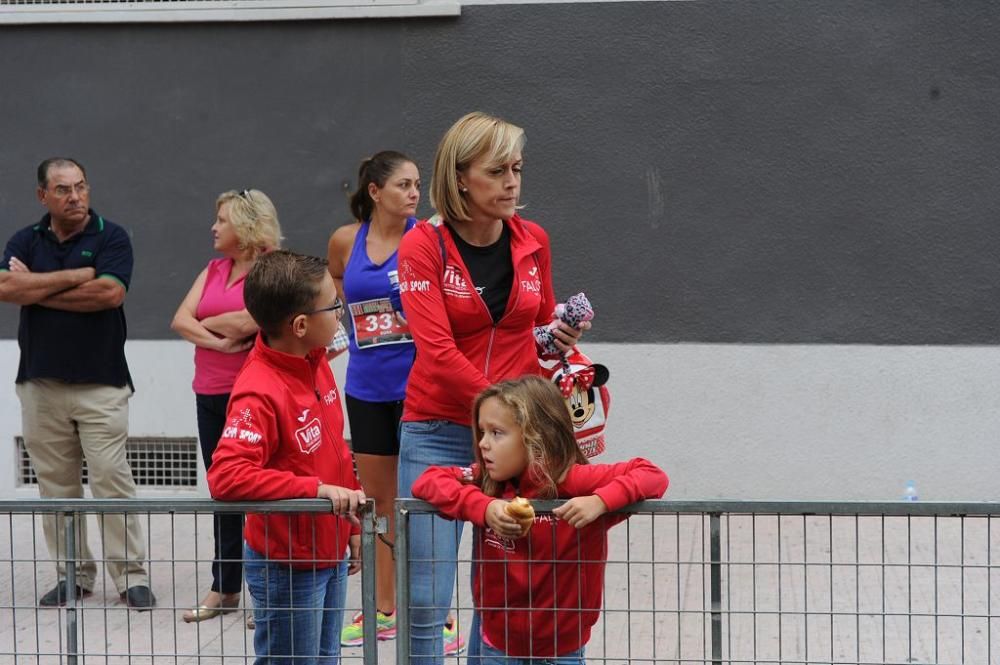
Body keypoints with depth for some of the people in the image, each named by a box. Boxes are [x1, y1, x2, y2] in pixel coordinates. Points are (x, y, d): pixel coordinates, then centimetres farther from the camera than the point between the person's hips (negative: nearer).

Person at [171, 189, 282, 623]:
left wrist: (205, 323, -3)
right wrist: (217, 339, -13)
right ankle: (225, 587, 21)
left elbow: (248, 320, -20)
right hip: (211, 393, 7)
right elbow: (181, 320, 5)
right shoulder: (214, 270, 15)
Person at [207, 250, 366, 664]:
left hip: (330, 553, 8)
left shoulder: (315, 364, 1)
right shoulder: (259, 394, -25)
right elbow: (226, 476, -35)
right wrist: (316, 488, -34)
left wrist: (352, 527, 18)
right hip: (287, 567, -8)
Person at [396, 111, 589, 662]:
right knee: (426, 599, -6)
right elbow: (437, 351, -15)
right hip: (438, 432, -3)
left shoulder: (533, 241, 5)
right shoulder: (423, 245, -7)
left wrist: (559, 340, -3)